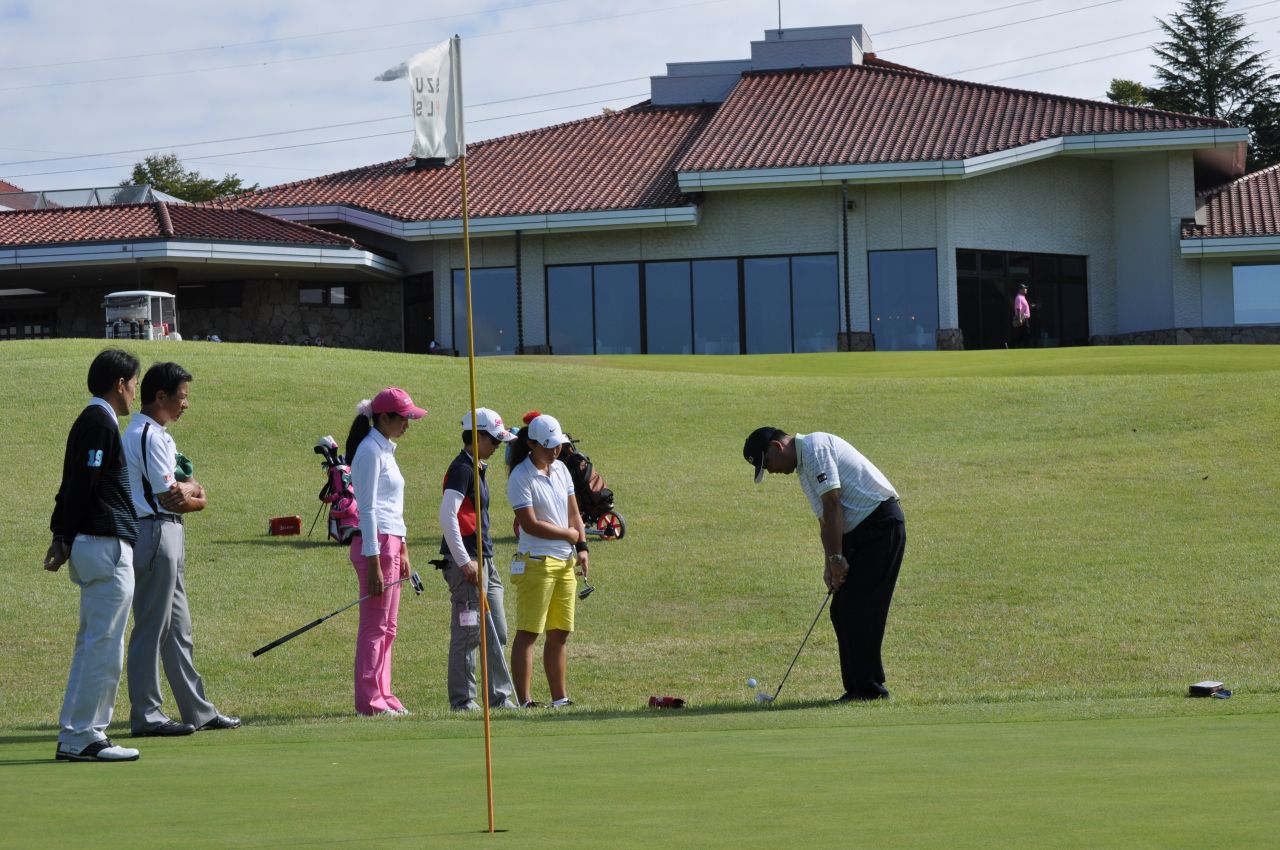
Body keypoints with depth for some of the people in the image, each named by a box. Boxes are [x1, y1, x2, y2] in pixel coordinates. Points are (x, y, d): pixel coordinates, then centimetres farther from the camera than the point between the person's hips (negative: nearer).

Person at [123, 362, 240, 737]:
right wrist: (190, 489, 3)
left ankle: (198, 711, 19)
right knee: (151, 629, -6)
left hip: (168, 537, 11)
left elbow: (199, 498, 16)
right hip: (154, 534, -11)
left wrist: (188, 494, -5)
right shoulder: (148, 436, -14)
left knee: (177, 629, 14)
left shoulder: (157, 435, 18)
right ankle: (146, 716, -1)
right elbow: (169, 496, -17)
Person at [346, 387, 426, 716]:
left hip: (390, 543, 10)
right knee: (374, 626, -6)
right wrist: (374, 564, -19)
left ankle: (382, 695, 15)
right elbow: (367, 509, -16)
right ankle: (369, 700, -3)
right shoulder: (370, 451, -12)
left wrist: (402, 550, 20)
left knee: (386, 627, 11)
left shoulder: (385, 450, 17)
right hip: (375, 544, -10)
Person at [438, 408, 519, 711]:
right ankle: (462, 700, 0)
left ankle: (499, 697, 17)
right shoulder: (461, 469, -13)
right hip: (466, 563, -10)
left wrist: (484, 562, 19)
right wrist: (464, 562, -22)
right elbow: (447, 517, -22)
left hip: (484, 561, 10)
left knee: (496, 633, 12)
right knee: (468, 633, -5)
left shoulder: (477, 469, 17)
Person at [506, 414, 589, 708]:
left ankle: (559, 698, 15)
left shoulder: (560, 469, 13)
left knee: (560, 634, 10)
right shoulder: (521, 477, -11)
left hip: (565, 562, 8)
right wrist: (569, 534, -6)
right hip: (535, 562, -8)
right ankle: (523, 701, -9)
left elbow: (573, 513, 19)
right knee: (527, 634, -7)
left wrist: (581, 547, 5)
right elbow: (530, 524, -16)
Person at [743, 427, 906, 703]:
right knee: (842, 611, 9)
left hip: (880, 523, -10)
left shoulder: (814, 447, -12)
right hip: (860, 530, 10)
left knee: (858, 610, -10)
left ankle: (866, 688, -7)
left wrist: (837, 558, -17)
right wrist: (830, 564, 9)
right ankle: (865, 686, 12)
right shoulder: (803, 467, 20)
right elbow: (825, 518, 21)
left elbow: (832, 505, -19)